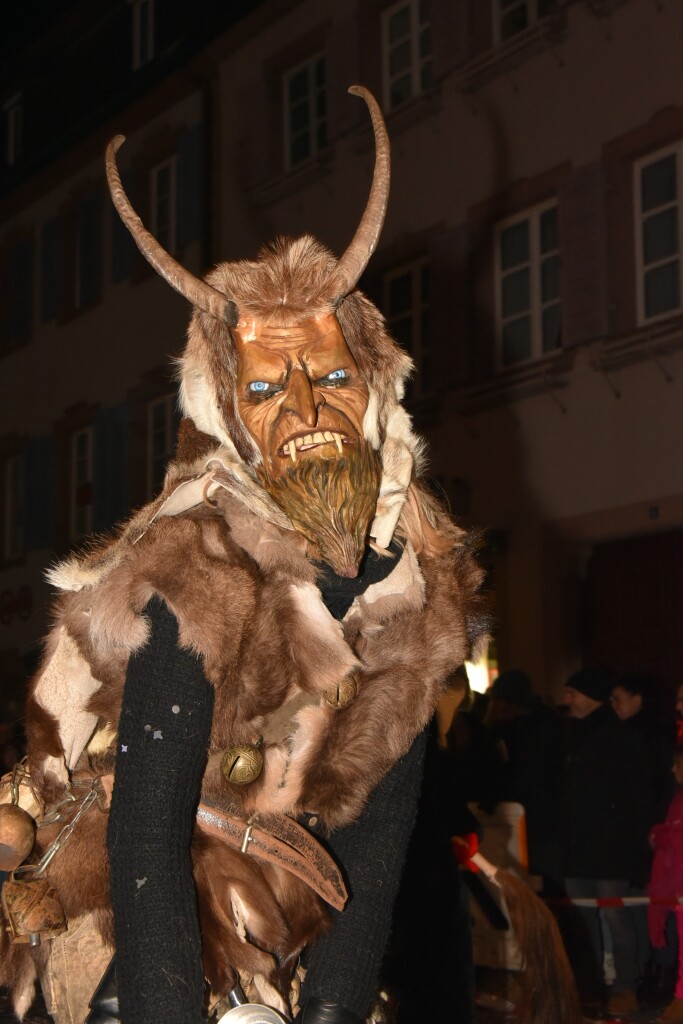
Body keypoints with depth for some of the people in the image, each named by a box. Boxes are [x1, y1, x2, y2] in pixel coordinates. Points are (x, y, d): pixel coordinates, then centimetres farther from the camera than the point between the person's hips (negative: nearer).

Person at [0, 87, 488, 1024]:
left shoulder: (419, 576, -7)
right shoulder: (202, 580, -24)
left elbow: (380, 825, -3)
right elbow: (144, 829, -27)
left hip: (286, 912, 5)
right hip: (150, 913, -5)